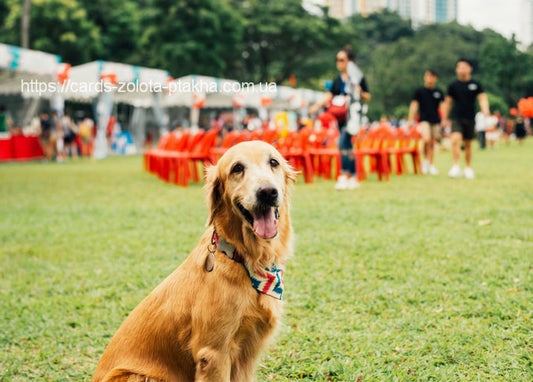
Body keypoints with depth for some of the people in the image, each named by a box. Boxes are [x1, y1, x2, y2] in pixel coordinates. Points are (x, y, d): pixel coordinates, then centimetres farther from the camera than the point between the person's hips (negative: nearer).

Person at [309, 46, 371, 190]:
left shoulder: (357, 77, -2)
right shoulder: (338, 79, 14)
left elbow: (368, 97, 2)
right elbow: (330, 95, 13)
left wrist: (360, 92, -18)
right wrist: (318, 105, 0)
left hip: (353, 114, -6)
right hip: (341, 115, 6)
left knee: (343, 142, -19)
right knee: (347, 145, 8)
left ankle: (344, 175, -16)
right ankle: (353, 177, 15)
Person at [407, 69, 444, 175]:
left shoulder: (439, 92, 9)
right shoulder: (419, 91, 3)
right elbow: (414, 105, 3)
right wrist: (410, 120, -3)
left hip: (436, 120, 3)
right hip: (424, 119, -3)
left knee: (432, 143, 6)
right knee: (426, 139, -24)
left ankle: (431, 165, 15)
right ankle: (425, 160, -4)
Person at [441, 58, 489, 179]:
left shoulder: (475, 84, 4)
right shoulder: (453, 85, 4)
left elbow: (482, 98, 0)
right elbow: (447, 102, 10)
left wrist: (485, 110, -19)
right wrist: (444, 118, 9)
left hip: (470, 118, 1)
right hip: (457, 118, -1)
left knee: (468, 144, 10)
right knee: (455, 139, -22)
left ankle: (468, 168, 23)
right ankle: (456, 167, -23)